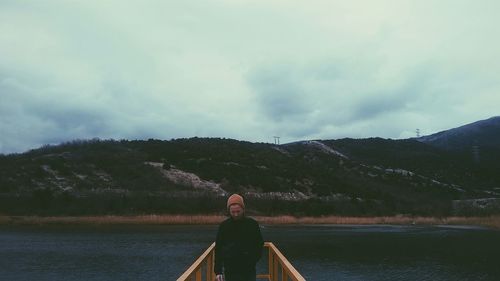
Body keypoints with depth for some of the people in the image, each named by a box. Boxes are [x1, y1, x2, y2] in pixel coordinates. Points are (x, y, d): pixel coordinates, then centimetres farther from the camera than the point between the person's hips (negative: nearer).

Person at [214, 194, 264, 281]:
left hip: (249, 271, 0)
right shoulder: (224, 226, -2)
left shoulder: (253, 224, -3)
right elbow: (218, 250, 1)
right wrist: (218, 271, -4)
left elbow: (260, 244, 6)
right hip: (230, 272, 0)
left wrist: (253, 260, -7)